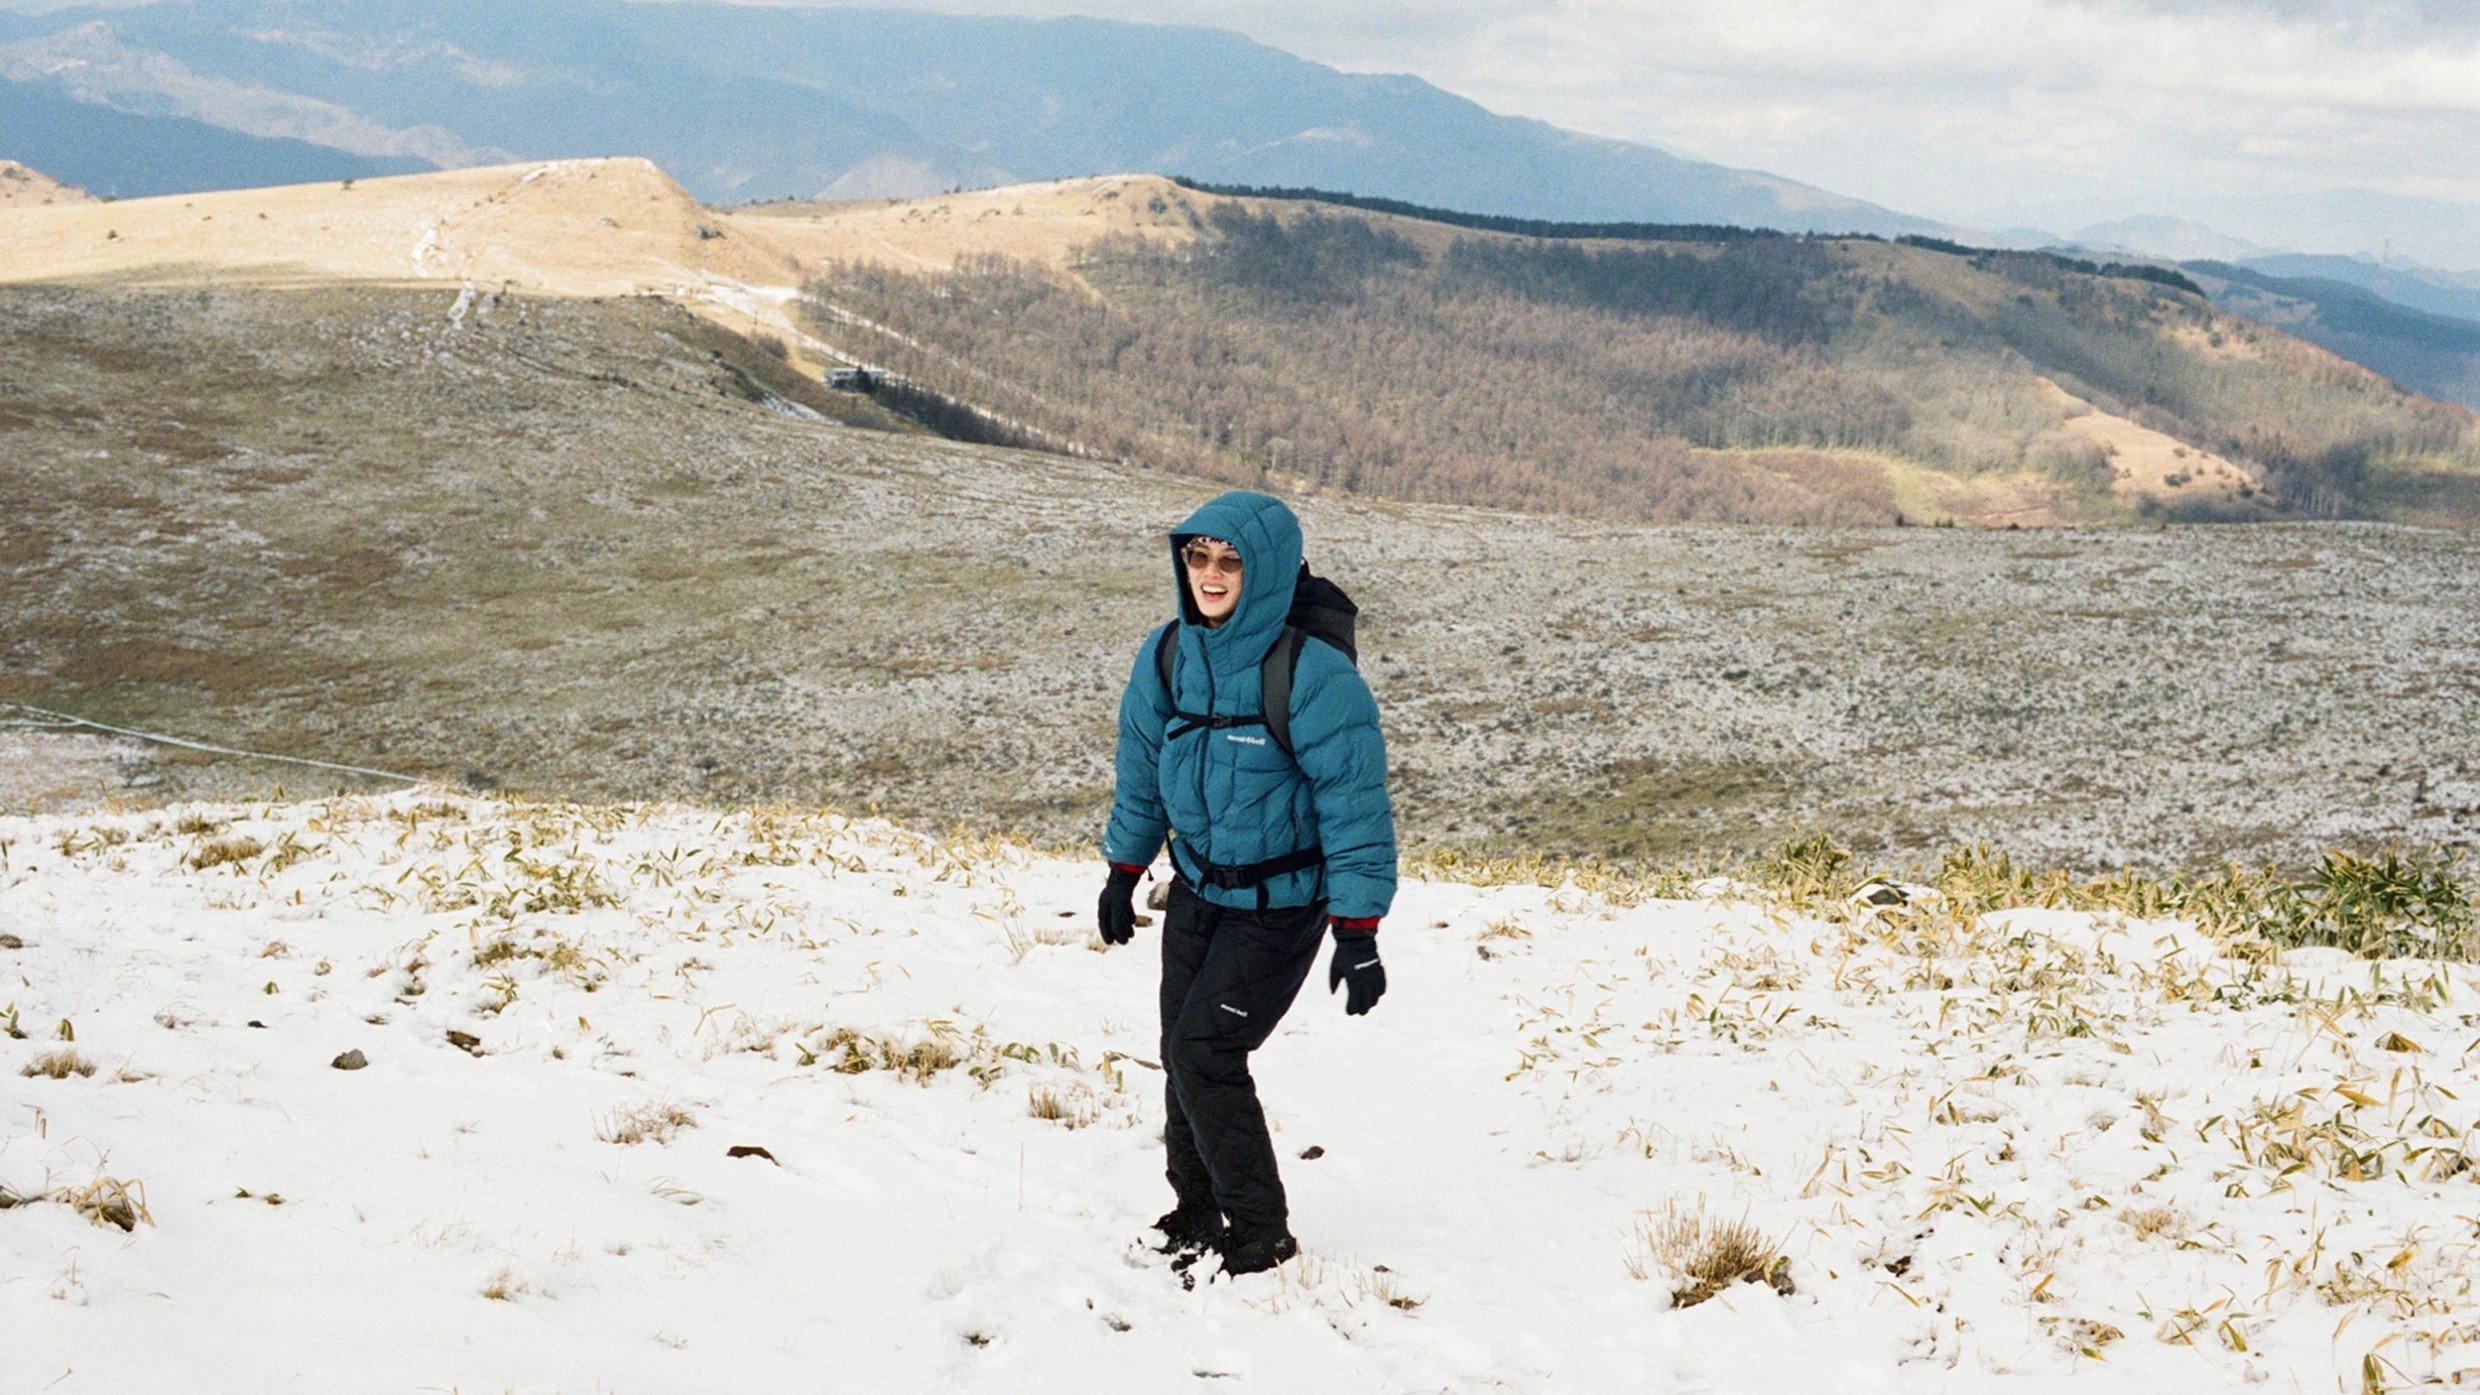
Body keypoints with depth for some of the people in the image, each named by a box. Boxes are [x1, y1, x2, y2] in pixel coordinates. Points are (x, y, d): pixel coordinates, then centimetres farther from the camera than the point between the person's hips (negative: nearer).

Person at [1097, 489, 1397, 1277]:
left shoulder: (1313, 677, -23)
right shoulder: (1168, 656, -5)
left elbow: (1355, 806, -19)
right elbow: (1142, 773, 11)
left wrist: (1357, 932, -20)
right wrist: (1123, 872, 18)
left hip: (1280, 906, -6)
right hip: (1197, 889, 6)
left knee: (1206, 1056, -12)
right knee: (1182, 1055, 10)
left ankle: (1260, 1236, 2)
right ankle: (1196, 1215, 28)